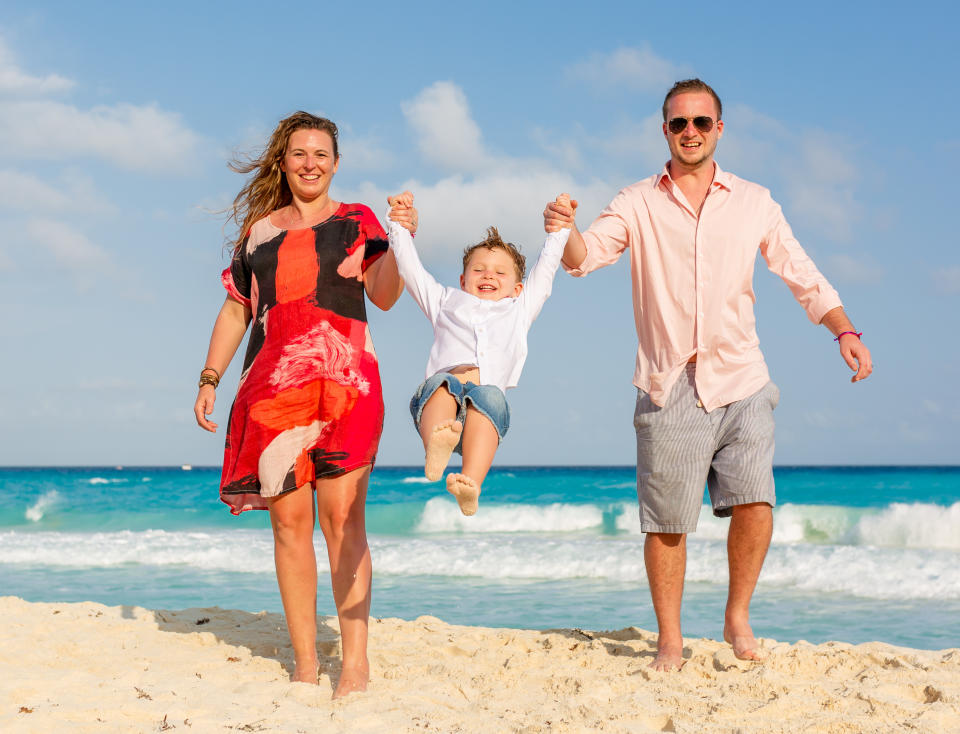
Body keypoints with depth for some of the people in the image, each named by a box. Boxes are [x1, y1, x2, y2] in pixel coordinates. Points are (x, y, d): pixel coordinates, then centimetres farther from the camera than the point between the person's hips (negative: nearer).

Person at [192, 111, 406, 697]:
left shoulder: (356, 221, 11)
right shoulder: (260, 230, 18)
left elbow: (384, 295, -1)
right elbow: (235, 309, 20)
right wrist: (210, 378, 13)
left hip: (344, 382, -3)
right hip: (273, 386, 3)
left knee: (342, 519, -9)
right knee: (289, 521, 0)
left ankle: (356, 661, -8)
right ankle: (305, 662, 6)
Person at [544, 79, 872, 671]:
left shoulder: (754, 202, 9)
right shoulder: (638, 205, 5)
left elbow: (804, 276, 9)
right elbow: (586, 257, -7)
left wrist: (845, 331, -6)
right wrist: (565, 232, -30)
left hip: (741, 382, 1)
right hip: (670, 388, 0)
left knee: (754, 503, -13)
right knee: (666, 523, 1)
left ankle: (738, 618, 10)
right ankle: (670, 641, 17)